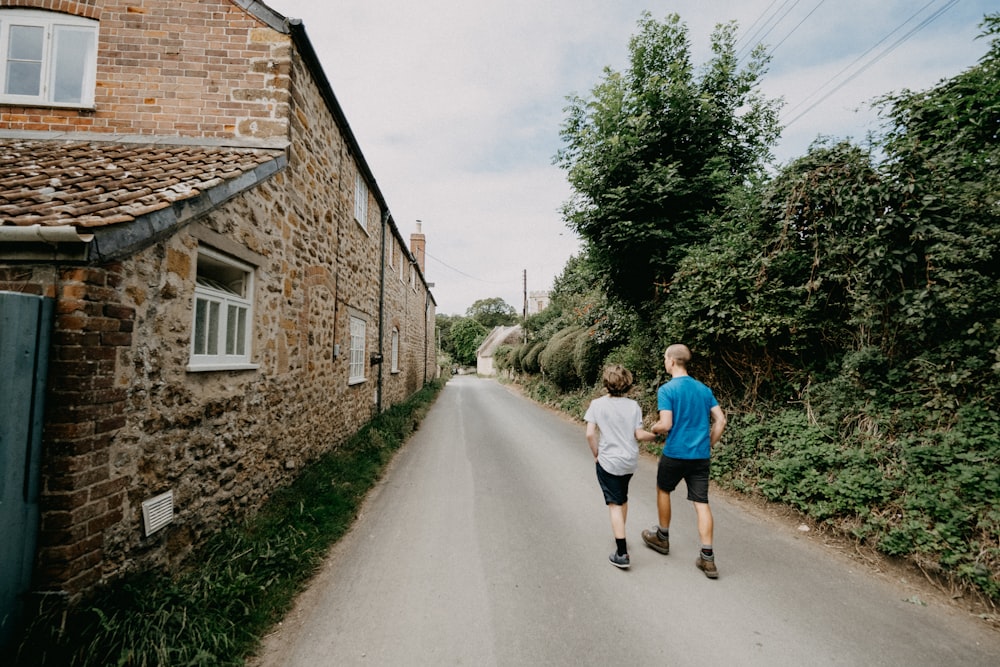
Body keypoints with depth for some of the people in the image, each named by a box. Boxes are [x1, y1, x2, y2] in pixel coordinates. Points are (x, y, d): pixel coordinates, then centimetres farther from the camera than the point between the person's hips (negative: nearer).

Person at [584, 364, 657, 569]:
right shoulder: (633, 406, -5)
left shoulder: (597, 404, -11)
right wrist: (655, 436, 11)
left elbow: (590, 434, -15)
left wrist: (596, 454, -1)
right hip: (630, 461, 4)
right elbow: (639, 435, -7)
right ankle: (620, 535, 44)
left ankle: (622, 553, 4)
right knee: (623, 498, 26)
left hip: (608, 462, -4)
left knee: (615, 505, 4)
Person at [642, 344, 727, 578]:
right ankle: (707, 558, 7)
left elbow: (666, 424, -20)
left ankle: (662, 537, 33)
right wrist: (709, 445, 15)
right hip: (701, 455, 5)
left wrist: (653, 429, 2)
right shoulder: (704, 389, 6)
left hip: (675, 454, -4)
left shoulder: (666, 390, -13)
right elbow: (720, 420, 5)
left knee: (663, 490, 19)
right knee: (702, 502, 7)